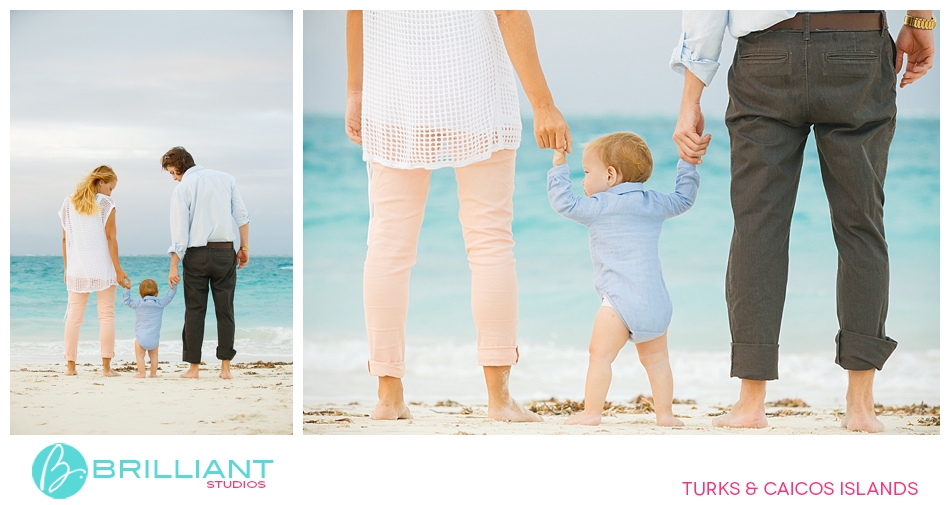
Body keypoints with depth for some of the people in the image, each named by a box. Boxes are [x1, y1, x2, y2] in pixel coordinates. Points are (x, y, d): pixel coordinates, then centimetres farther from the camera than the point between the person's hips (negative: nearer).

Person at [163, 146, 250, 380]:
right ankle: (225, 367, 4)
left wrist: (174, 266, -4)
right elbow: (241, 216, 5)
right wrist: (244, 247, 12)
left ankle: (193, 367, 5)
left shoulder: (182, 188, -4)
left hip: (196, 253, -3)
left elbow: (179, 231, -7)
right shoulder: (225, 178, 6)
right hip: (225, 252, 3)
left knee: (194, 310, 5)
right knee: (225, 310, 6)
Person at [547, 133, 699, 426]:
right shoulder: (655, 204, 14)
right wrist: (688, 163, 35)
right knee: (656, 359, 13)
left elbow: (564, 202, 1)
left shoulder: (599, 207, -1)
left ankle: (591, 412, -8)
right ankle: (665, 413, 12)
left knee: (600, 354, -5)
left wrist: (559, 165, 10)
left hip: (621, 300, -6)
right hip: (658, 301, 6)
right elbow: (684, 198, 27)